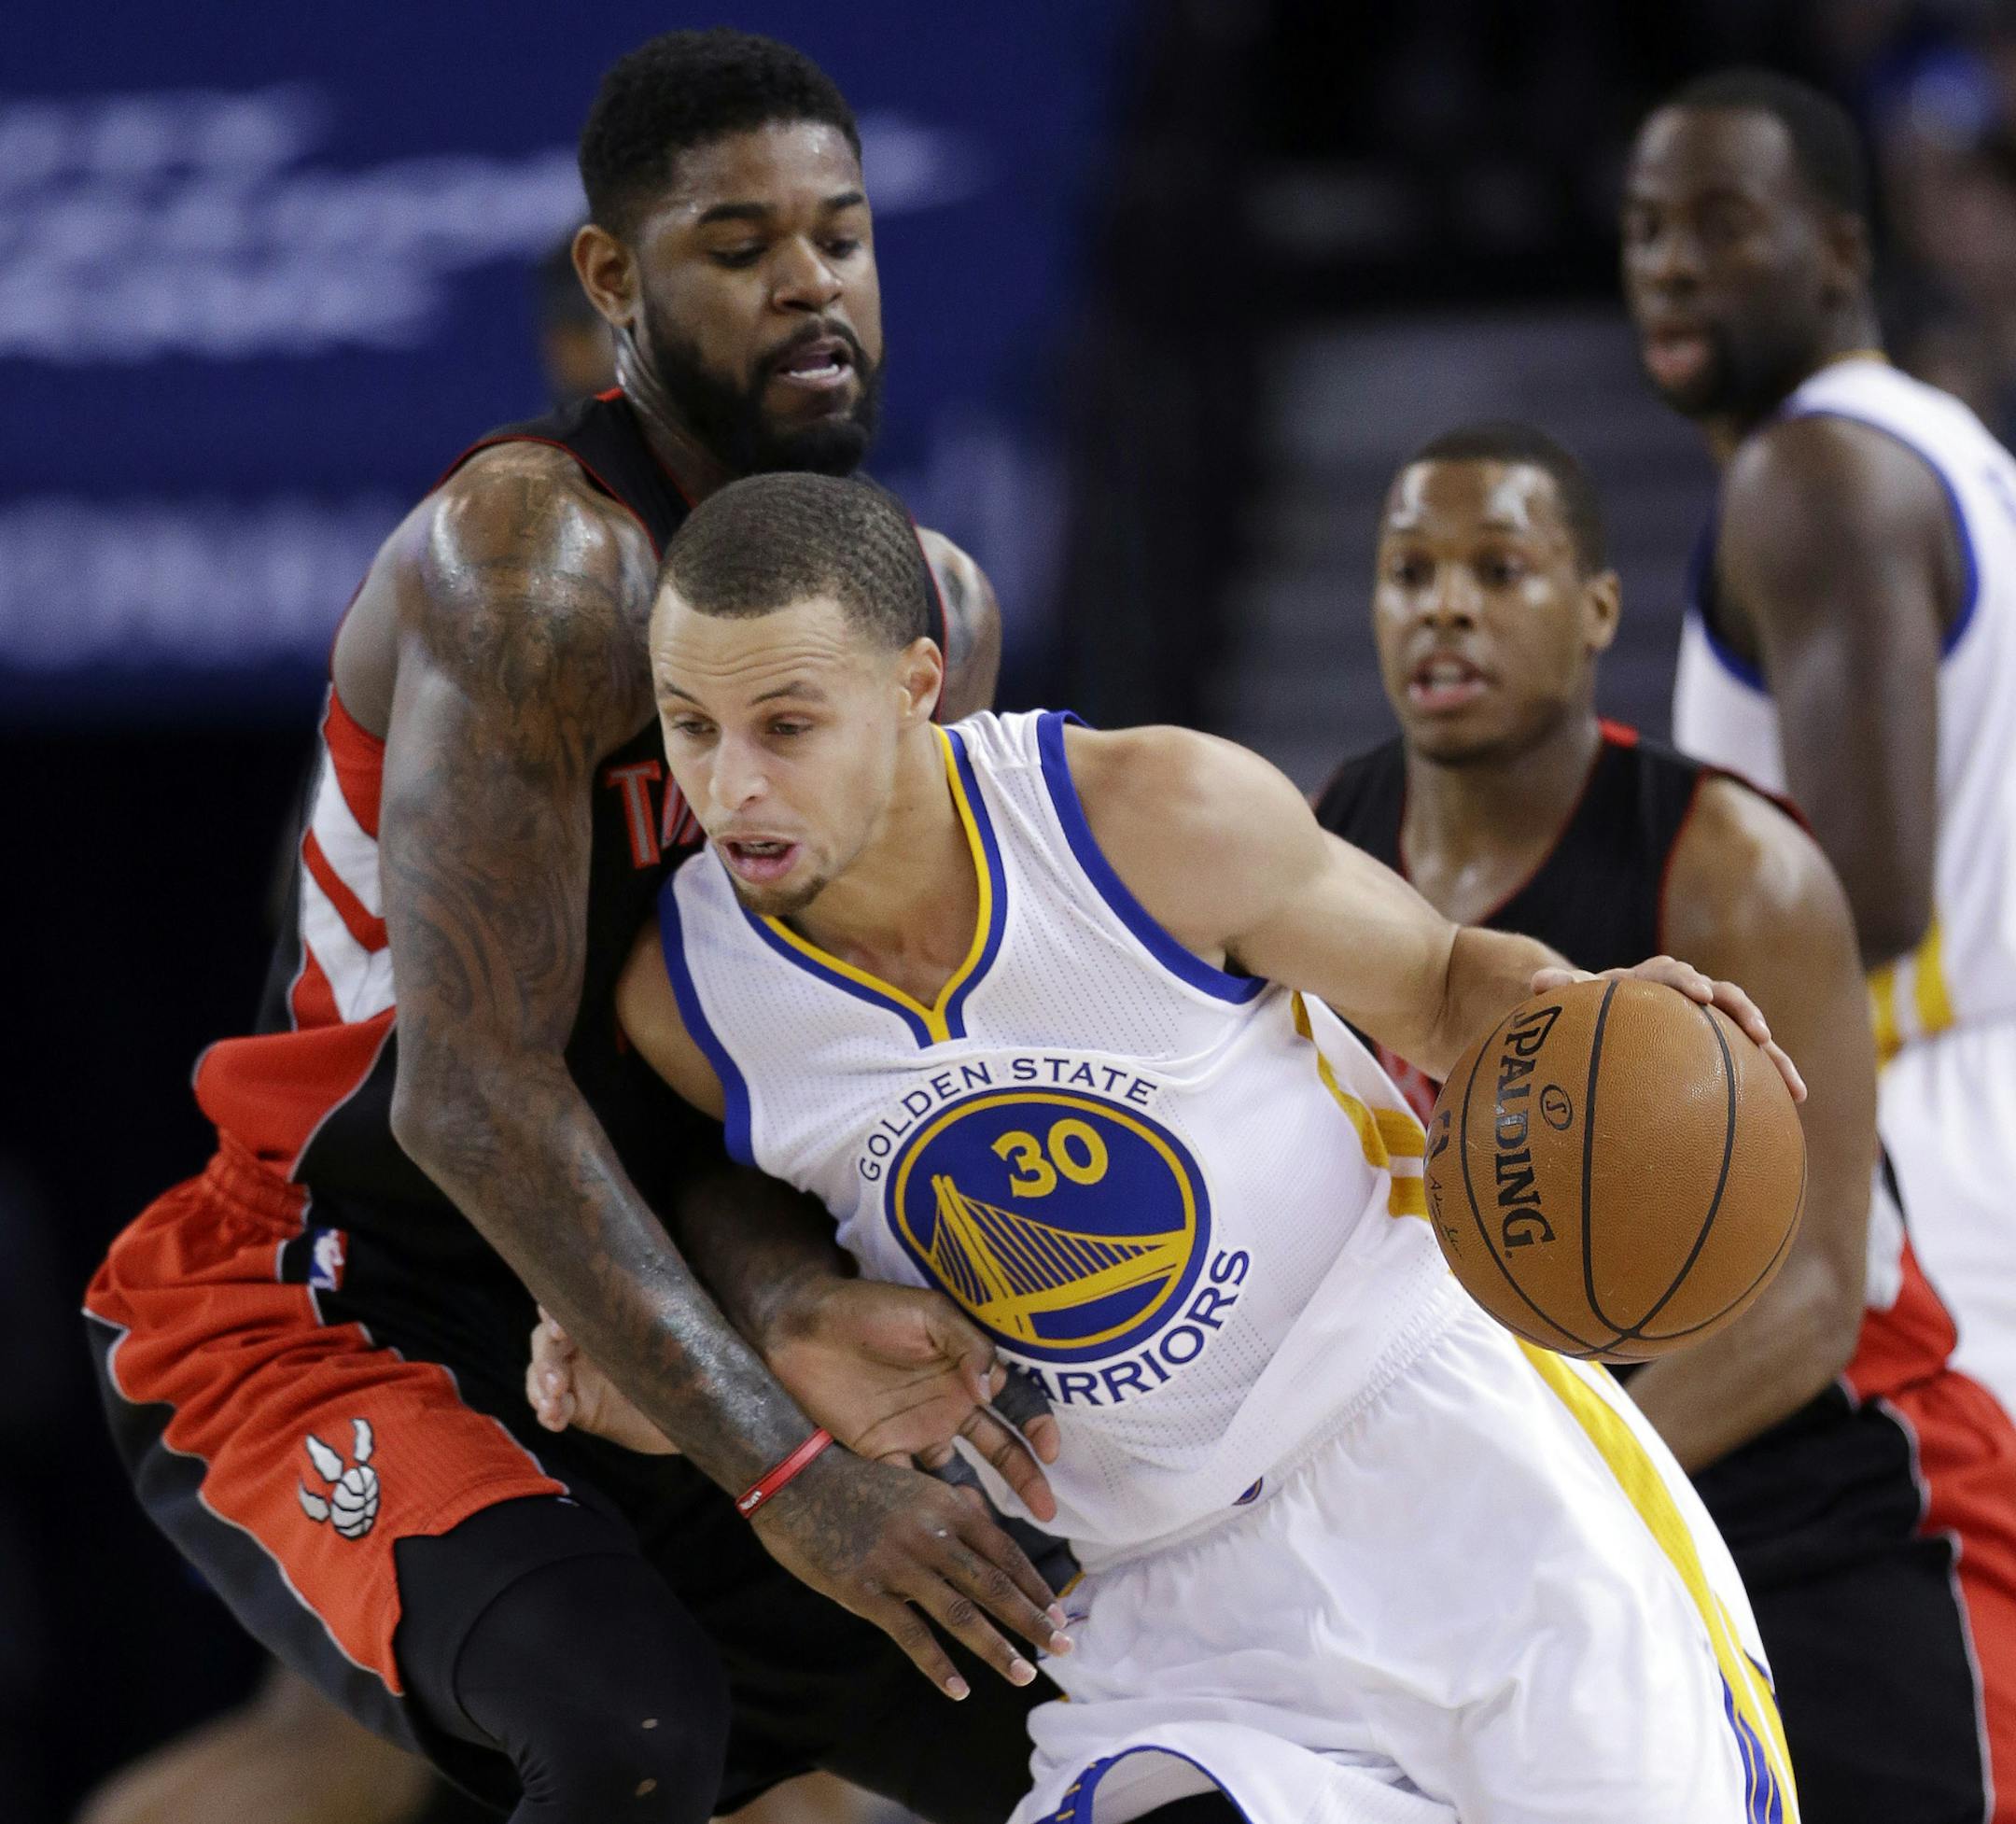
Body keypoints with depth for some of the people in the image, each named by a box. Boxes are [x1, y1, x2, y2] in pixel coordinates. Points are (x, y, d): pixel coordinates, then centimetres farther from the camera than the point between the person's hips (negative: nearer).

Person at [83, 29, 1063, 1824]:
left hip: (584, 1362, 9)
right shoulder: (537, 564, -23)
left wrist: (787, 1309, -21)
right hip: (300, 1330, -9)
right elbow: (476, 1087, -29)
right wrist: (780, 1476, -32)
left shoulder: (938, 614, 3)